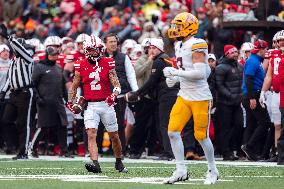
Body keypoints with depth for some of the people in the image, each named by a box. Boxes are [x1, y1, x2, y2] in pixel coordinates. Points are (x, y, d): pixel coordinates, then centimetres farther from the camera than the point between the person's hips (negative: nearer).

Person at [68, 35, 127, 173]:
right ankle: (95, 163, -26)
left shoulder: (107, 63, -1)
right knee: (91, 134, -17)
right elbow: (74, 86, 14)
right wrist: (70, 102, 8)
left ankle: (119, 162, 28)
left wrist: (114, 94, -26)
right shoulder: (81, 65, 3)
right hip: (90, 106, 0)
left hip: (106, 104, 0)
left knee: (114, 136, 10)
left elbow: (116, 84, -7)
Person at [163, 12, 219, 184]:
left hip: (200, 97, -8)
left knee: (201, 136, 0)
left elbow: (200, 73, -24)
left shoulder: (197, 45, -16)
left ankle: (213, 170, 19)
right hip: (184, 96, 8)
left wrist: (176, 73, -19)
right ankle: (181, 170, 4)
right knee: (173, 131, -3)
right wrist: (175, 78, 7)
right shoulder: (180, 46, 13)